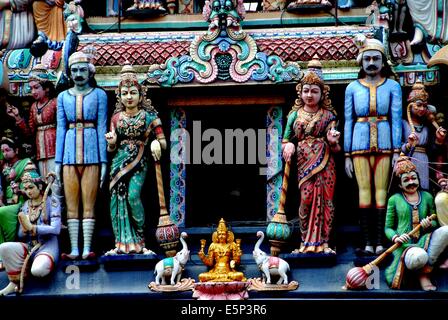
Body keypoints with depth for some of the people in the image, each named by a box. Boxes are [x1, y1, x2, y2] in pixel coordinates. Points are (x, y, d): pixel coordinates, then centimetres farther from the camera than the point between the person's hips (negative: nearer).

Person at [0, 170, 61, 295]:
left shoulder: (51, 201, -2)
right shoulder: (25, 206, 13)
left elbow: (55, 229, -13)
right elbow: (20, 235, 12)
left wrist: (31, 227, -16)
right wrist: (24, 229, -12)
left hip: (47, 245, -4)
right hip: (29, 246, 5)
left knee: (37, 270, -37)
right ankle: (15, 282, -10)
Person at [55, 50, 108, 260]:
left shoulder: (99, 95, 6)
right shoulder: (63, 97, 12)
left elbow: (102, 128, 3)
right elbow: (60, 129, 11)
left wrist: (104, 161, -2)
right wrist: (58, 161, 5)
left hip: (91, 153, -2)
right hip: (70, 153, 2)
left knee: (89, 204, -4)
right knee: (71, 204, 1)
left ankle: (87, 249, -2)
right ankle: (74, 249, 4)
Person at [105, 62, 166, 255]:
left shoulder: (149, 116, 3)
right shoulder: (116, 118, 10)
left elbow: (163, 142, 3)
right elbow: (111, 148, 13)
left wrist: (156, 142, -20)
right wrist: (111, 142, -10)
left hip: (138, 162, -3)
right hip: (119, 162, 3)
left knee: (133, 195, -21)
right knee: (117, 199, -6)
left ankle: (139, 240, -6)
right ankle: (122, 243, 2)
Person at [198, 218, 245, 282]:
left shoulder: (231, 245, 12)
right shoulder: (213, 246, 15)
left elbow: (237, 261, 7)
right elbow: (209, 262, 11)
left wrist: (238, 255, -12)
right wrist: (202, 256, -3)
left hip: (228, 271, -1)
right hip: (216, 271, 1)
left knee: (239, 275, -33)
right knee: (202, 276, -26)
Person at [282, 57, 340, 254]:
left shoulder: (328, 115, 8)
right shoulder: (295, 115, 11)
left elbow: (335, 147, 8)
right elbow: (286, 139, 13)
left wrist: (332, 141, -15)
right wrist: (289, 146, -9)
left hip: (325, 163, 0)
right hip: (303, 162, 0)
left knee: (325, 199, -5)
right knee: (306, 199, -8)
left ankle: (323, 242, 0)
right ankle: (307, 242, -2)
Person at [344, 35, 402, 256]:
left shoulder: (392, 86, 6)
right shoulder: (353, 88, 9)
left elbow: (396, 119, 3)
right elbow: (348, 122, 8)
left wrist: (397, 151, -4)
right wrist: (347, 155, 4)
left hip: (384, 143, -1)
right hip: (360, 143, 1)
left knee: (381, 191, -3)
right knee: (364, 190, -2)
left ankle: (380, 242, -1)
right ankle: (368, 243, 0)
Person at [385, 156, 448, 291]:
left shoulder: (427, 197, 16)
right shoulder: (394, 200, 8)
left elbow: (435, 222, 20)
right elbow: (388, 228, 9)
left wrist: (429, 224, -5)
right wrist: (395, 238, -14)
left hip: (425, 240, 4)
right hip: (404, 244, -4)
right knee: (419, 258, -41)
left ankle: (425, 272, -21)